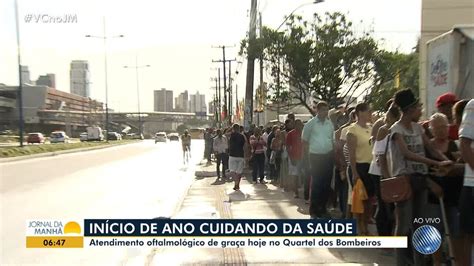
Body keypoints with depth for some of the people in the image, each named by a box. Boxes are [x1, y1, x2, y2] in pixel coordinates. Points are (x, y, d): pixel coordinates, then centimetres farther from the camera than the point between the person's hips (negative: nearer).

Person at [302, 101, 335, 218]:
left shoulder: (330, 123, 7)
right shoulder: (310, 124, -5)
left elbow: (332, 139, 15)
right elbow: (304, 140, 3)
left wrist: (333, 153, 8)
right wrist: (309, 152, -2)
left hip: (328, 156, 4)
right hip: (316, 156, -4)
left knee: (327, 183, 9)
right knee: (316, 184, -2)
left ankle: (322, 208, 24)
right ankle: (313, 210, 9)